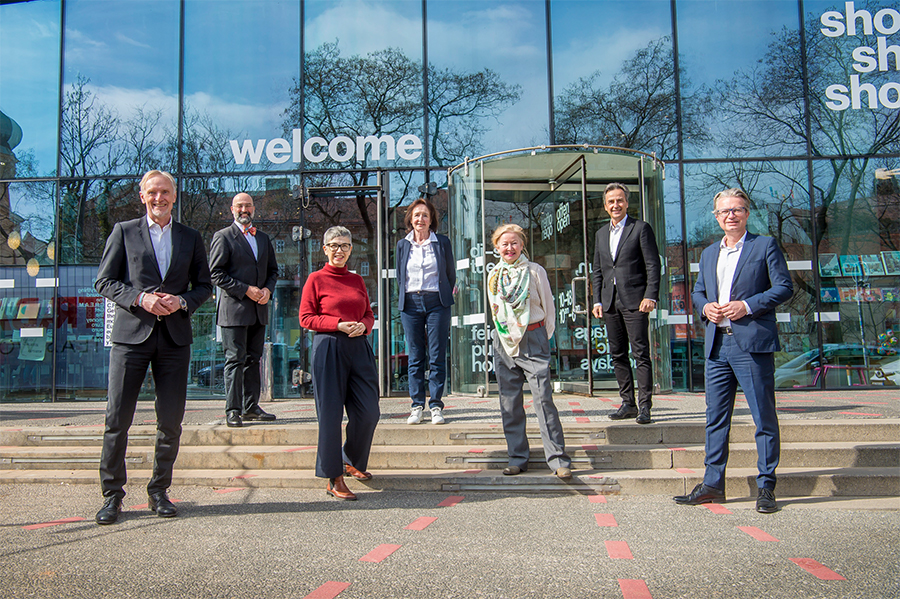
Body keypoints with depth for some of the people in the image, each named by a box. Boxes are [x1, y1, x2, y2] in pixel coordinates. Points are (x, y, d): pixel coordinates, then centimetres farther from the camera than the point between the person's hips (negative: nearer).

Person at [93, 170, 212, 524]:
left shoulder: (191, 238, 13)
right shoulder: (124, 232, 8)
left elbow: (204, 285, 14)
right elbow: (104, 281, 4)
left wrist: (182, 301, -6)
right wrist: (140, 298, -12)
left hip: (175, 337, 2)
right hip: (131, 335, -2)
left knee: (171, 422, 4)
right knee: (117, 419, -1)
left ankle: (159, 491, 17)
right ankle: (112, 494, 12)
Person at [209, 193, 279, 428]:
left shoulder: (263, 239, 18)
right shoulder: (223, 237, 0)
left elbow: (273, 270, 21)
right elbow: (215, 272, -7)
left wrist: (268, 289, 0)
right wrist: (245, 289, -14)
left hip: (258, 310, 6)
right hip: (234, 308, -6)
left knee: (253, 358, 10)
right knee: (235, 359, -6)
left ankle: (251, 407, 16)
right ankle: (233, 411, -1)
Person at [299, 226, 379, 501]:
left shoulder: (356, 280, 16)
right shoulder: (316, 279, 2)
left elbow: (369, 314, 20)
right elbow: (306, 318, -3)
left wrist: (363, 325, -3)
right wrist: (339, 324, -13)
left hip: (359, 348, 5)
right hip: (329, 347, -5)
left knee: (369, 412, 2)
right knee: (331, 414, -2)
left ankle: (352, 461, 29)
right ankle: (334, 479, 9)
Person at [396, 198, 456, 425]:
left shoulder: (442, 242, 5)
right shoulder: (403, 245, 10)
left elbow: (451, 275, 9)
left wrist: (442, 298, 10)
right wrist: (410, 295, 13)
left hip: (436, 302, -2)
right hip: (411, 304, 2)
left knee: (437, 357, -2)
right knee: (415, 358, 4)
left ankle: (436, 406, 5)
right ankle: (417, 406, 10)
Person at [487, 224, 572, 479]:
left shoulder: (535, 271, 0)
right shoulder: (493, 276, 10)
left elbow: (549, 307, 5)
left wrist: (542, 339, 4)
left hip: (532, 339, -4)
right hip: (504, 343, 4)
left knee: (543, 398, -10)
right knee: (509, 402, 4)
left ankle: (558, 458, -5)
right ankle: (517, 457, 14)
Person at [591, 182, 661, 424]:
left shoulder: (641, 228, 1)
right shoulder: (601, 234, 18)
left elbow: (653, 265, -5)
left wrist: (650, 296, -14)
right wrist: (597, 300, 9)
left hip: (634, 300, -6)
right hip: (610, 302, 6)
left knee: (641, 354, -6)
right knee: (617, 355, 8)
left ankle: (644, 406, -2)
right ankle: (628, 404, 17)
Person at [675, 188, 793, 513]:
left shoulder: (765, 246, 3)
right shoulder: (708, 254, 19)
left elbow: (784, 286, -3)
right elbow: (697, 291, 24)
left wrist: (747, 305, -14)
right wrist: (705, 307, 2)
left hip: (753, 343, -5)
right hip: (717, 345, 6)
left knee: (764, 417, 0)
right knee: (716, 417, 8)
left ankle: (766, 487, 10)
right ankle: (712, 484, 16)